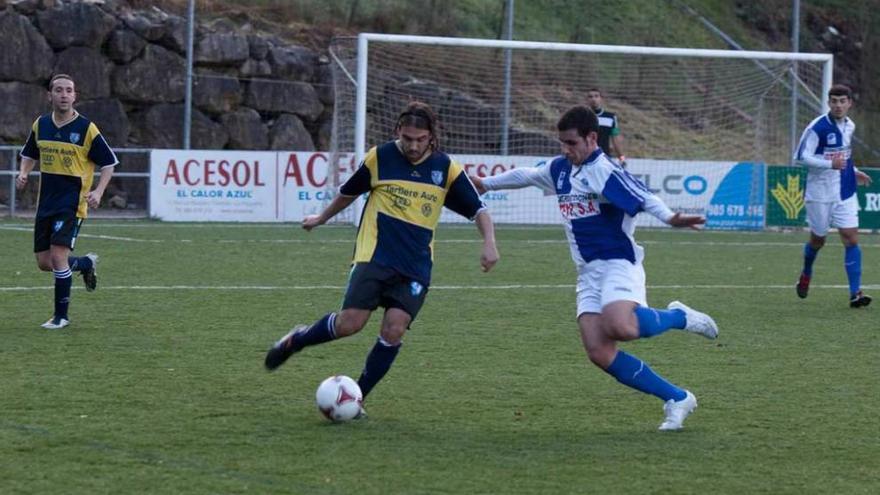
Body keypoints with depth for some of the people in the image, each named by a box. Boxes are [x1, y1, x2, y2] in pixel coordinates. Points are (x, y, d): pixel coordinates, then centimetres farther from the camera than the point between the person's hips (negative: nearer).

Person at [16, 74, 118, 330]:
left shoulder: (86, 129, -8)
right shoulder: (40, 125, 5)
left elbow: (108, 163, -1)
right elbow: (29, 155, 21)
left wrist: (98, 192, -15)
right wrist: (24, 173, -1)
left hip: (72, 204, -5)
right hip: (46, 203, 5)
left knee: (57, 256, -17)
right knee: (44, 263, 6)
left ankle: (61, 315, -3)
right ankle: (86, 263, 36)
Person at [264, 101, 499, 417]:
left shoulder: (446, 169, 0)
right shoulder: (380, 157, -2)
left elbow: (478, 210, 4)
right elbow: (349, 191, 16)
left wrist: (489, 243, -13)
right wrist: (322, 218, 29)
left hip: (415, 268, 2)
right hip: (375, 257, -2)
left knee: (394, 330, -13)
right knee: (350, 323, -15)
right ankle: (296, 340, 13)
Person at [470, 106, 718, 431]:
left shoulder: (604, 171, -12)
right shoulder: (559, 169, 14)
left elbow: (642, 196, -27)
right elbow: (524, 176, 33)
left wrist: (669, 217, -46)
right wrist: (486, 183, 48)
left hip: (617, 262, -8)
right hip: (589, 272, 8)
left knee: (619, 327, -36)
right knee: (599, 352, -10)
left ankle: (678, 317, -3)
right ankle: (677, 399, -2)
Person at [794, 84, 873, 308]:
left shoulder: (849, 126, 7)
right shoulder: (817, 127, -14)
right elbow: (801, 157, -18)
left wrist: (854, 172, 14)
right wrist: (830, 164, -27)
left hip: (845, 193, 5)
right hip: (820, 193, -5)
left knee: (851, 237, -8)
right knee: (818, 238, 10)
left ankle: (855, 292, -11)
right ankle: (806, 274, 41)